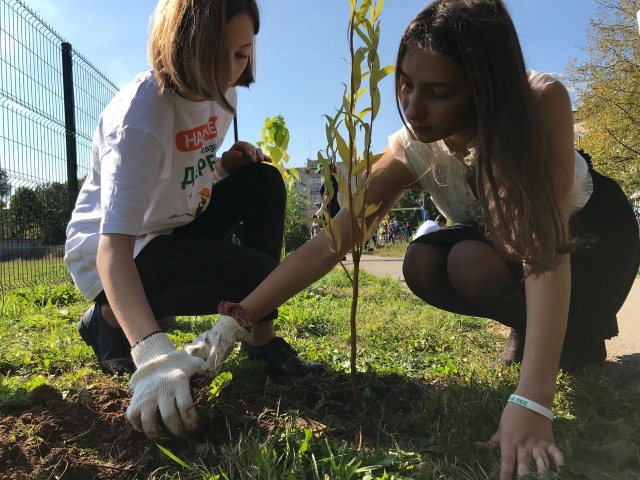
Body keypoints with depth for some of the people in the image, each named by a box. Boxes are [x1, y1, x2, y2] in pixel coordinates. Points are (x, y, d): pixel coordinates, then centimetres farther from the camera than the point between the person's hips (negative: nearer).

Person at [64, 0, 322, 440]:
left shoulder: (220, 92, -5)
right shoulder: (141, 113, -29)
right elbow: (113, 245, -38)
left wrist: (226, 164, -10)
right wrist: (153, 352, -52)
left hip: (171, 228, 8)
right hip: (109, 253, -7)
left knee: (262, 181, -10)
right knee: (255, 275, -24)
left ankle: (261, 338, -4)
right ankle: (111, 318, -4)